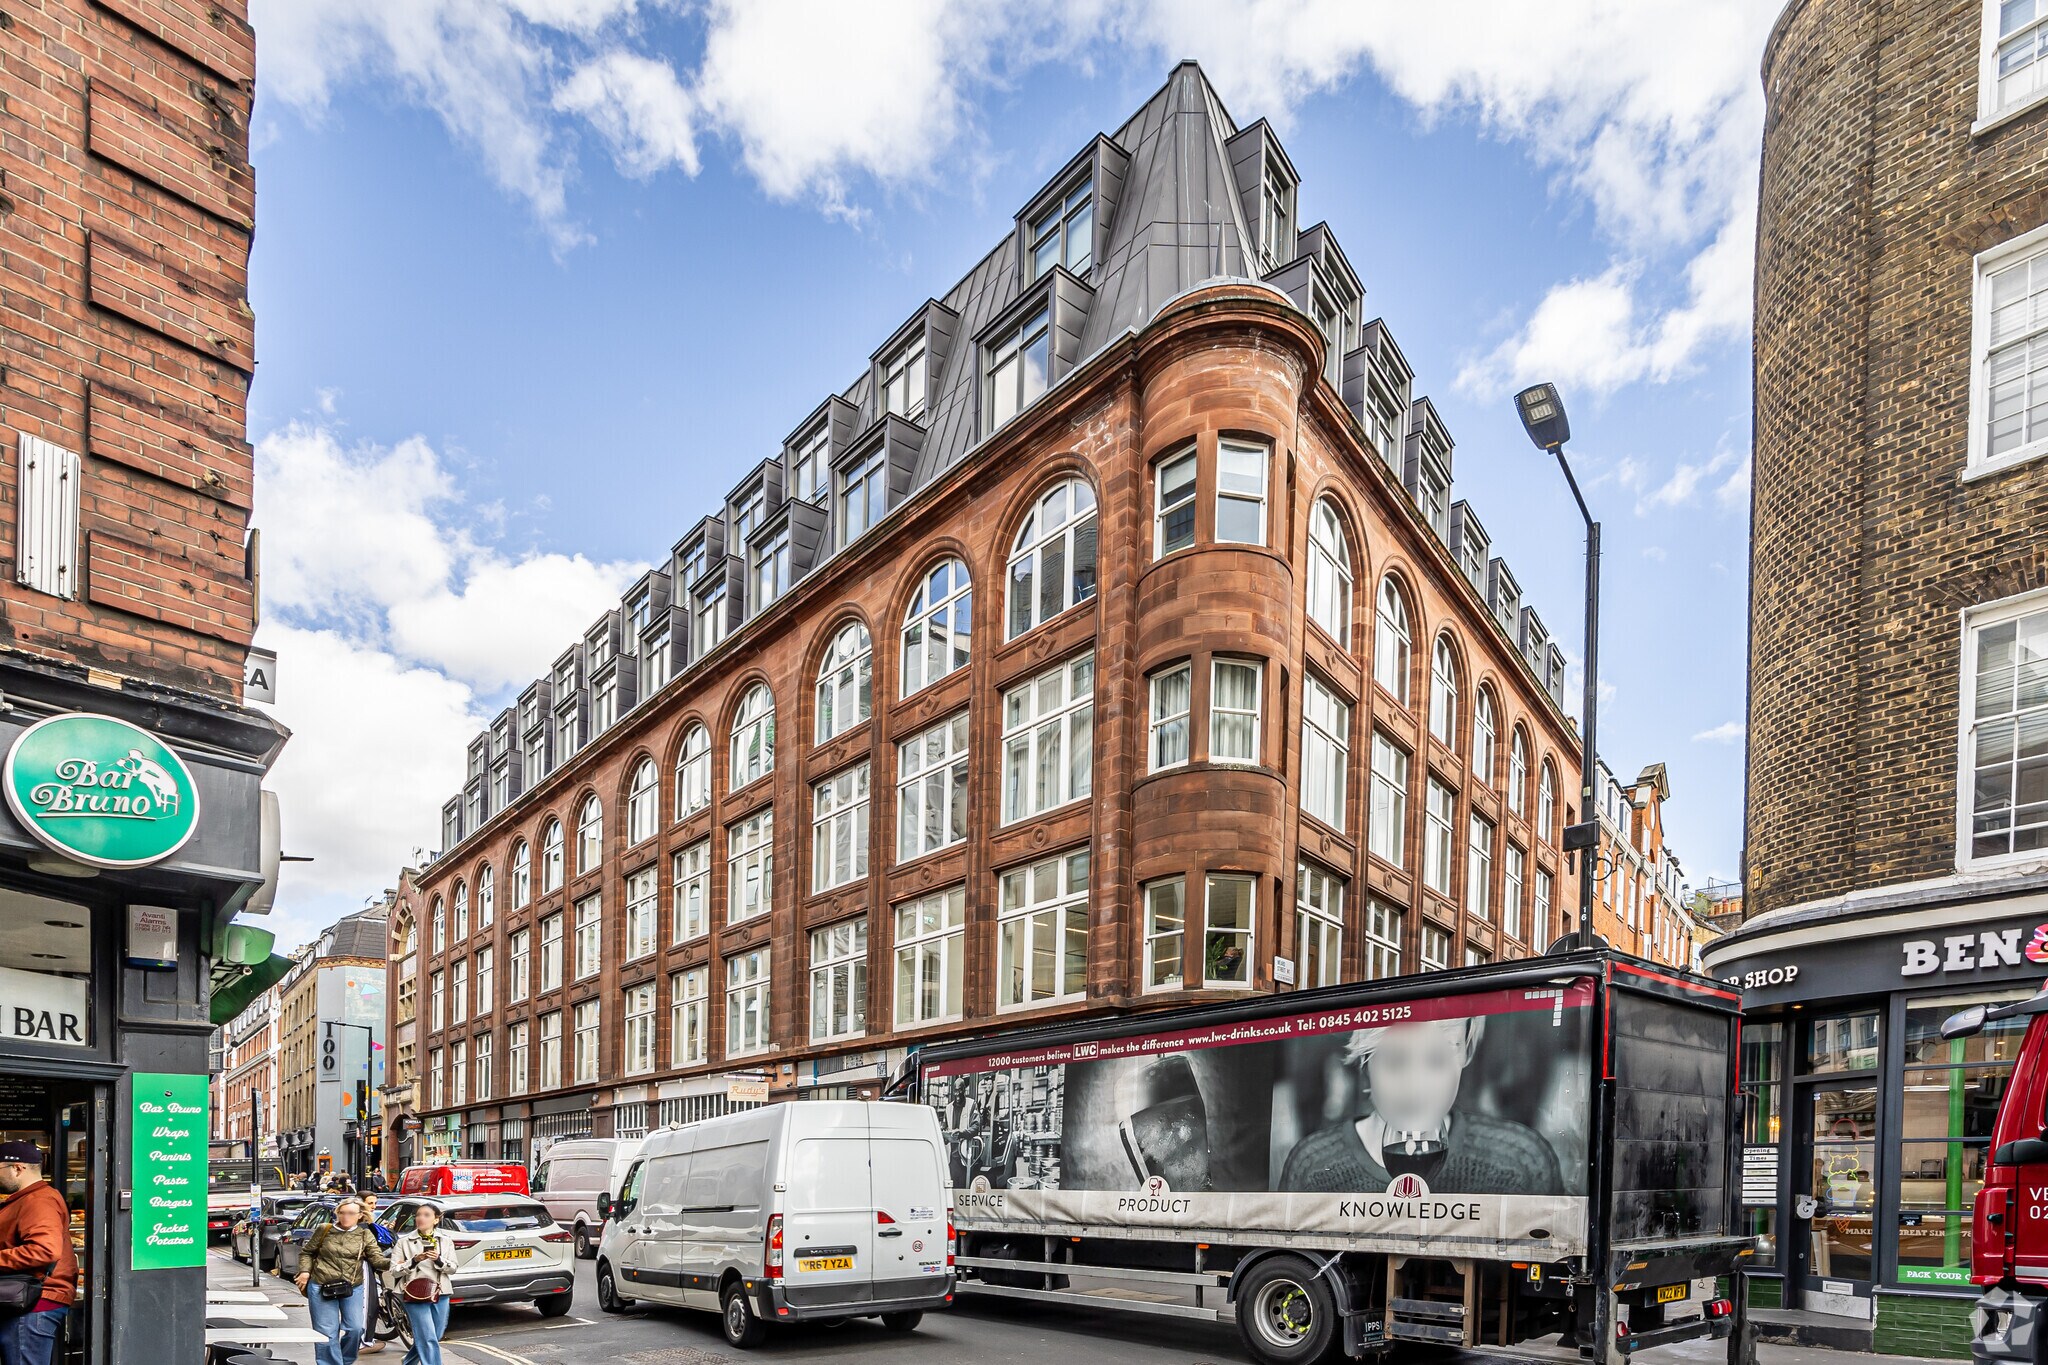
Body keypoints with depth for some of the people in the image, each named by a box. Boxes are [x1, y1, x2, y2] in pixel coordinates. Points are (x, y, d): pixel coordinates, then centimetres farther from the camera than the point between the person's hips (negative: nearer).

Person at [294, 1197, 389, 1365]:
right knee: (326, 1332, 1)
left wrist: (392, 1262, -29)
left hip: (353, 1289, 1)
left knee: (355, 1328, 0)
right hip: (321, 1288, -1)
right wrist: (305, 1271, -7)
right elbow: (307, 1253, 11)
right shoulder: (324, 1230, 0)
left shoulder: (365, 1235, 1)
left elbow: (377, 1259, -8)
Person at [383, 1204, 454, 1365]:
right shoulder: (404, 1241, 3)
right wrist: (414, 1260, -16)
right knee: (428, 1339, -12)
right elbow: (394, 1271, -1)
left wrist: (438, 1260, -14)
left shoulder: (445, 1241, 10)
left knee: (435, 1337, 12)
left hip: (440, 1294, 4)